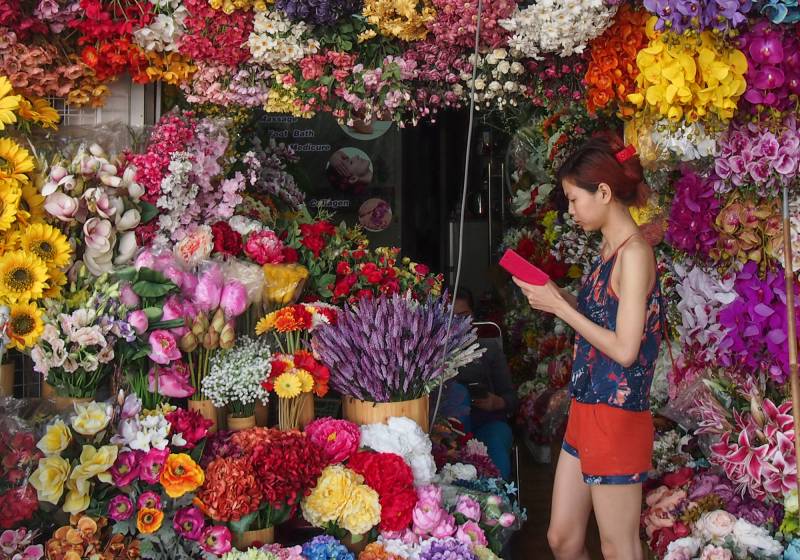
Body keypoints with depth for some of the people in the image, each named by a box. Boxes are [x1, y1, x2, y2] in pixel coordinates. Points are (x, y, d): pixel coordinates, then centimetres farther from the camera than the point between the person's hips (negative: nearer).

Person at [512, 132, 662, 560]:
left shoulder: (634, 252, -17)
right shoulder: (608, 248, 11)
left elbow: (624, 349, -21)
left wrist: (560, 307, -15)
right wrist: (553, 295, 4)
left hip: (617, 413, -9)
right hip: (586, 408, 9)